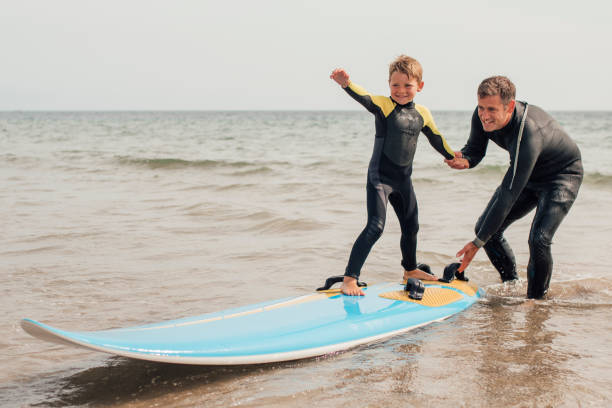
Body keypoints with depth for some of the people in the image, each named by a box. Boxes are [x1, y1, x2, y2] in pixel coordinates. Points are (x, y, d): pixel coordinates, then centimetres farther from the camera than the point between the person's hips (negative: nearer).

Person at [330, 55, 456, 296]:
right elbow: (364, 97, -33)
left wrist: (454, 158, 33)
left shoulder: (422, 114, 4)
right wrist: (347, 84, -54)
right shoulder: (384, 105, -12)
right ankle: (349, 279, -14)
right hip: (379, 177, -6)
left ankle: (410, 269, 44)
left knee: (411, 226, 20)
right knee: (375, 227, -17)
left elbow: (436, 139, 21)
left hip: (403, 180, 6)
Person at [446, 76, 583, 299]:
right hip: (528, 175, 8)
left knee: (538, 239, -24)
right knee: (485, 227, 1)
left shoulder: (529, 134, -41)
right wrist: (465, 159, -31)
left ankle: (536, 299, -1)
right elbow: (475, 149, -2)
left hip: (562, 175, -7)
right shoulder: (482, 117, -20)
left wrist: (478, 242, -36)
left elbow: (508, 194, -39)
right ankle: (511, 284, 21)